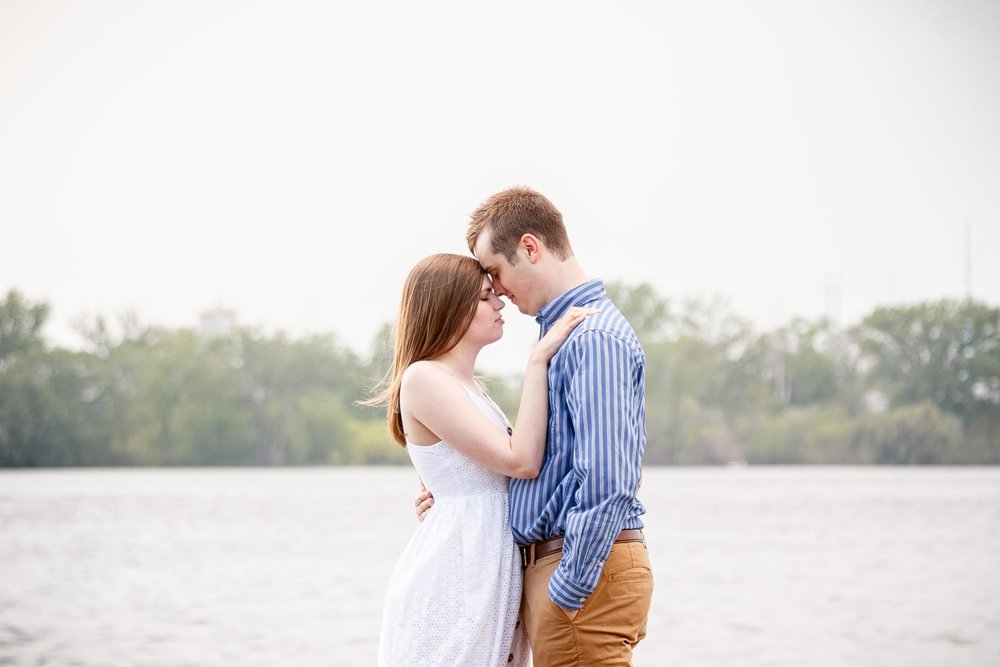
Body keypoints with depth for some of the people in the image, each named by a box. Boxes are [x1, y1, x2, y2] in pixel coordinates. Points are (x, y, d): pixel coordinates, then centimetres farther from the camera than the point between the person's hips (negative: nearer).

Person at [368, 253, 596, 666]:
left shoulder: (469, 388, 20)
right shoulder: (423, 378, -9)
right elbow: (520, 461, -15)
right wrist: (538, 361, -13)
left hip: (491, 581, 9)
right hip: (451, 582, -9)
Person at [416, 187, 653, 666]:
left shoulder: (595, 338, -15)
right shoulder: (564, 331, 19)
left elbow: (606, 482, -23)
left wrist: (569, 588, -19)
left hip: (586, 571, -10)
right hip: (551, 561, 10)